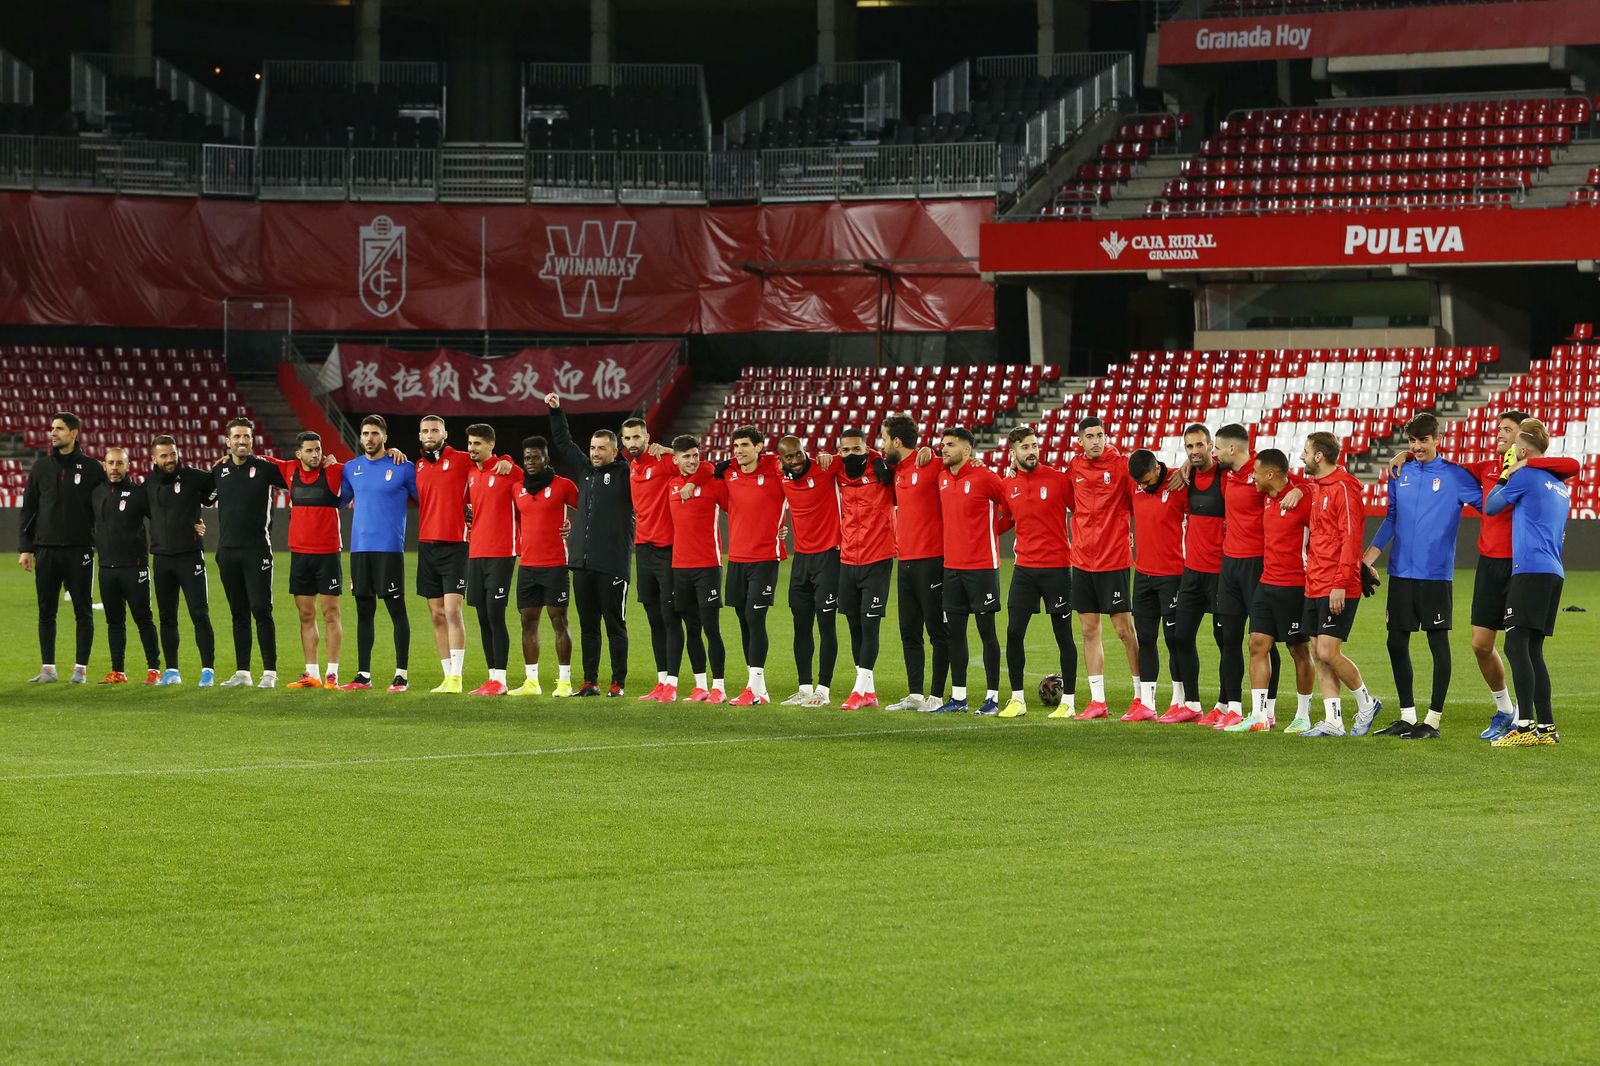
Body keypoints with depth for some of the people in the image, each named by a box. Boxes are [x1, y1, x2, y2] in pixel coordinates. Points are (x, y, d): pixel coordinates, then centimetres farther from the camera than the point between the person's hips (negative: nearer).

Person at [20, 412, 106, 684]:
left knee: (83, 611, 1)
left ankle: (81, 669, 6)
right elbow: (29, 508, 10)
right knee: (46, 612, 4)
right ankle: (48, 669, 10)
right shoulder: (41, 466, 8)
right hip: (46, 549, 3)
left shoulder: (92, 468, 1)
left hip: (79, 550, -3)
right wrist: (26, 548, 4)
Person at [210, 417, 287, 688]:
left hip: (257, 551, -4)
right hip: (227, 551, 4)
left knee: (261, 610, -8)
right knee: (238, 614, 8)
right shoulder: (219, 470, 10)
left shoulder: (265, 468, -3)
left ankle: (270, 672, -4)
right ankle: (242, 673, 11)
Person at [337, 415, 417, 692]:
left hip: (389, 549, -4)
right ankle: (363, 675, 12)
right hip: (359, 548, 4)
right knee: (364, 611, 8)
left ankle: (401, 674, 1)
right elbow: (339, 500, 20)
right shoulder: (351, 468, 11)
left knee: (396, 610, -3)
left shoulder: (402, 468, -1)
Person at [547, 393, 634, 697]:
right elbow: (564, 442, 23)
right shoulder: (585, 469, 15)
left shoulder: (625, 473, -1)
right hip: (582, 562, 6)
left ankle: (618, 682, 6)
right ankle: (590, 682, 14)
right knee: (588, 625, 9)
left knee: (615, 625, 1)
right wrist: (555, 411, 21)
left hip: (613, 564, -6)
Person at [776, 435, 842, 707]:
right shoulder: (781, 477, 3)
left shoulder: (825, 469, -13)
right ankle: (804, 688, 16)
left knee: (826, 624, -4)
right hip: (801, 557, 6)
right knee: (801, 625, 8)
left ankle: (823, 691, -1)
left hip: (828, 555, -6)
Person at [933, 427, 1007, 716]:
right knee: (954, 630, 8)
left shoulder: (984, 477, -11)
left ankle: (992, 697, 2)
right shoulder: (942, 478, 8)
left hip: (982, 565, -7)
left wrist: (990, 529, 0)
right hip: (952, 565, 7)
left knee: (986, 630, -2)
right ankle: (958, 697, 15)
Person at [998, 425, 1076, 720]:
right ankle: (1017, 699, 10)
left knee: (1063, 634, 2)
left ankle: (1068, 701, 8)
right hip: (1024, 568, 4)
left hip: (1056, 568, -4)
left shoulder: (1058, 479, -7)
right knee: (1014, 632, 0)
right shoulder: (1007, 484, 4)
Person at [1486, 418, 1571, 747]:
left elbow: (1489, 507, 6)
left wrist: (1505, 477, 20)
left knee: (1517, 644, -11)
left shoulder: (1525, 475, -4)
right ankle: (1546, 728, 7)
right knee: (1533, 649, 10)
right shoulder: (1561, 487, 22)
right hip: (1554, 573, 9)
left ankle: (1526, 725, -20)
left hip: (1530, 570, -9)